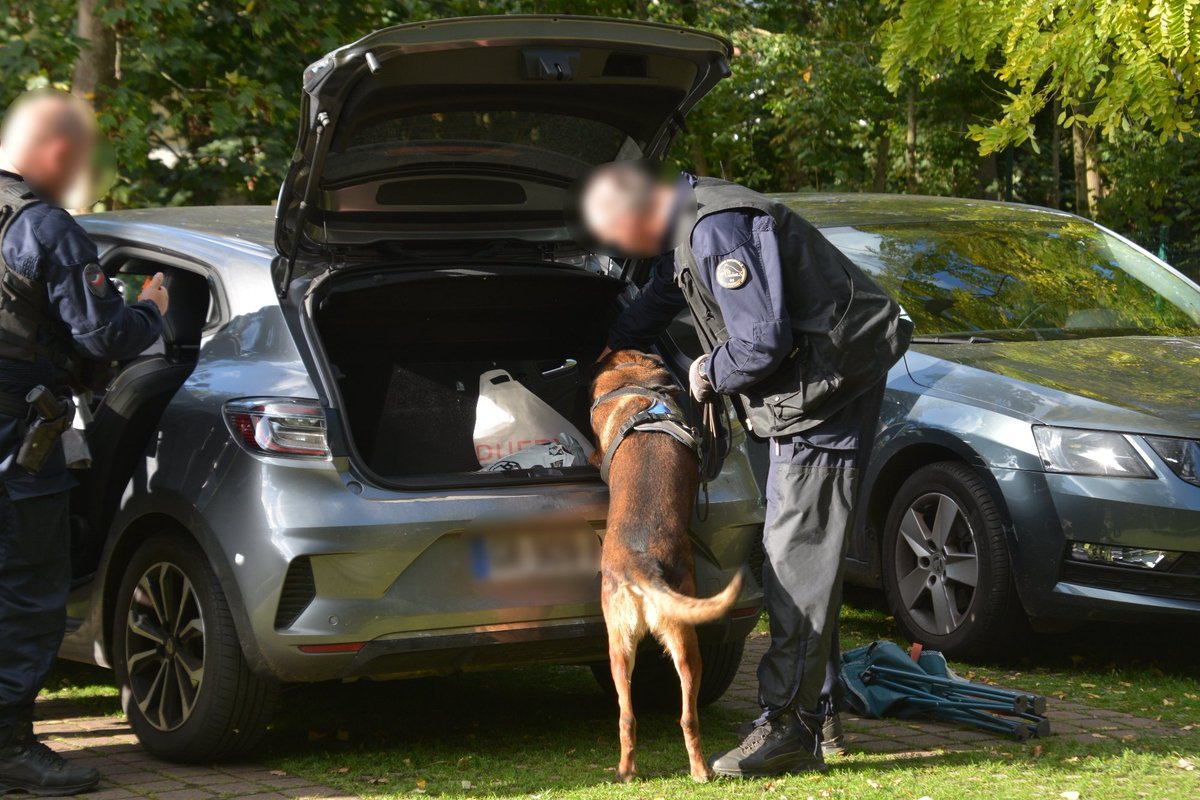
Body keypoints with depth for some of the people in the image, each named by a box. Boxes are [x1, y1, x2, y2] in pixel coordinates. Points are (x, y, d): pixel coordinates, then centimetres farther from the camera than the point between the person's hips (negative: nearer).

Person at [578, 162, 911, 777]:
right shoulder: (683, 227, 11)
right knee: (792, 548, 16)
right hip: (804, 387, 11)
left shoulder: (717, 231, -24)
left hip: (832, 376, -11)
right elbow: (657, 300, 32)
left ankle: (788, 725, -13)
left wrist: (711, 372, -8)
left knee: (799, 551, -12)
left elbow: (762, 340, -28)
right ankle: (817, 710, 24)